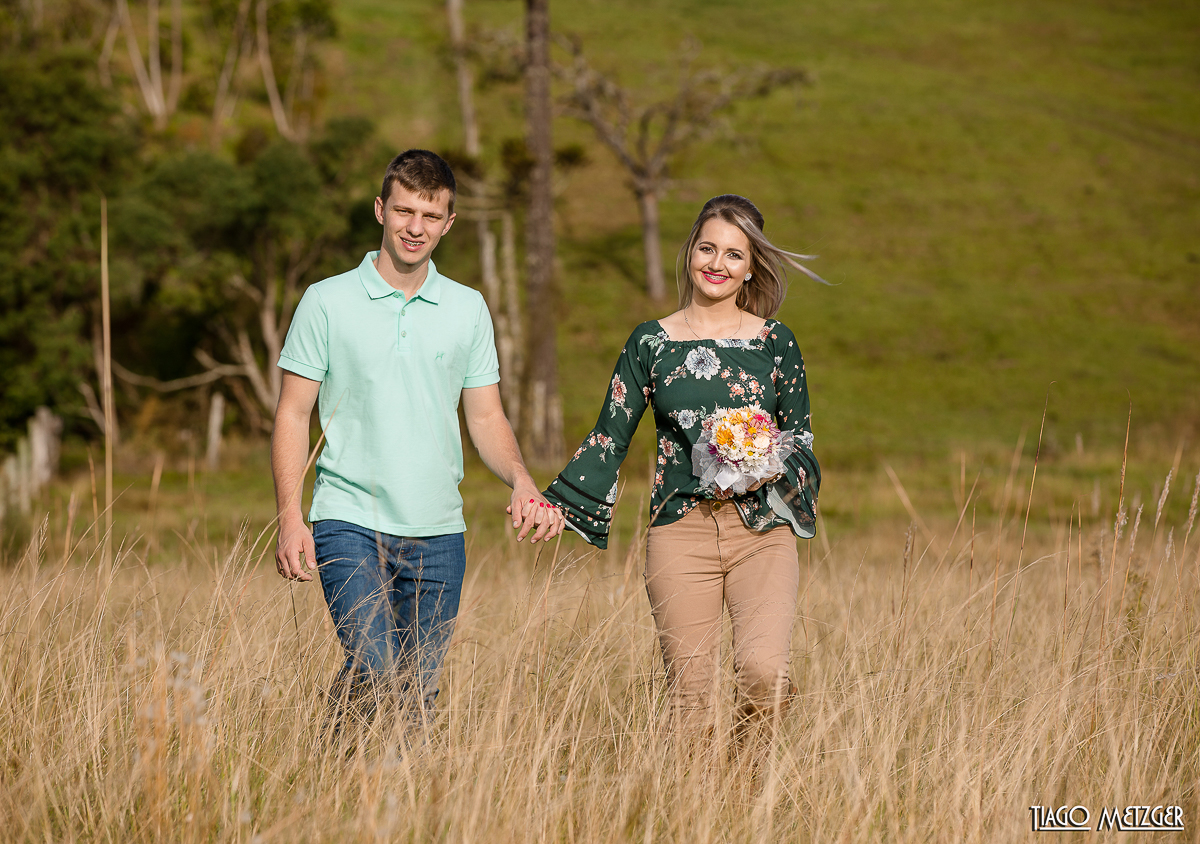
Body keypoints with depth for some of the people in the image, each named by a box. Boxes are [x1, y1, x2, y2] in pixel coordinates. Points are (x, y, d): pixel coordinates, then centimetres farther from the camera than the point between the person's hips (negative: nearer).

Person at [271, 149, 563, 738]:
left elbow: (486, 417, 14)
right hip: (350, 520, -3)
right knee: (373, 675, -19)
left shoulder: (468, 309, 11)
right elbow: (293, 414, 2)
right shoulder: (327, 302, 2)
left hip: (437, 533, 3)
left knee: (418, 692, 5)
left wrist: (520, 481, -5)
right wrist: (290, 519, -8)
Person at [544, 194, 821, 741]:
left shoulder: (775, 343, 8)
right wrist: (557, 504, -3)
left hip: (761, 530, 0)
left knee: (762, 671, -20)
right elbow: (610, 437, 9)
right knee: (691, 700, -4)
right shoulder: (651, 343, 8)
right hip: (680, 531, 0)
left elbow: (801, 436, 13)